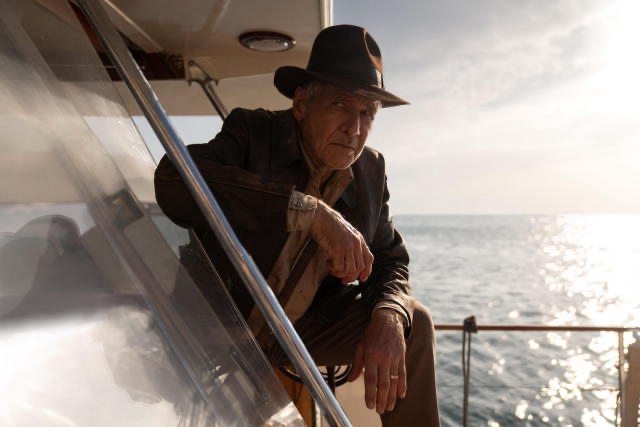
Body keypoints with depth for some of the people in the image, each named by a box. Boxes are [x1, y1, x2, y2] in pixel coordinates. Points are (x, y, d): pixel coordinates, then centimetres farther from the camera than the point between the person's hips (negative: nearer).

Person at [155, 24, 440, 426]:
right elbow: (173, 180, -38)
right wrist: (310, 211, -42)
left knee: (413, 322, -6)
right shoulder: (252, 131, -18)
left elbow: (390, 262, 3)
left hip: (301, 328, 5)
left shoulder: (372, 170, -3)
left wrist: (387, 318, -22)